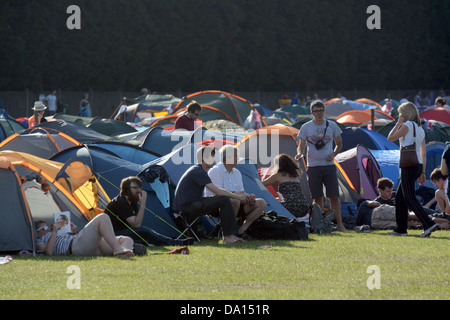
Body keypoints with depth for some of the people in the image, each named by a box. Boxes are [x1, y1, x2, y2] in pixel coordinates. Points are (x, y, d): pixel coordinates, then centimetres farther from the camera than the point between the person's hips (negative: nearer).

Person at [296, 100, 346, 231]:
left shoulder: (332, 126, 6)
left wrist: (333, 154, -4)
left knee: (334, 197, -5)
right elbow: (301, 146, 4)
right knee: (317, 198, 1)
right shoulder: (306, 127, 3)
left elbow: (339, 144, 15)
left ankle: (340, 224, -3)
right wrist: (300, 153, -19)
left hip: (329, 166, 0)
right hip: (313, 166, 0)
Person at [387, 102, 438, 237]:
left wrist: (398, 123, 5)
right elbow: (423, 153, 18)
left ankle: (428, 224, -23)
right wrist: (422, 172, 19)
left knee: (410, 198, -11)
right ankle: (401, 228, 17)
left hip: (409, 165, -9)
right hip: (418, 165, 9)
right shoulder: (420, 129, 18)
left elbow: (390, 138, -4)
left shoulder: (408, 125, -7)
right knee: (400, 197, 15)